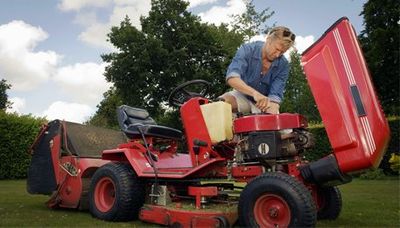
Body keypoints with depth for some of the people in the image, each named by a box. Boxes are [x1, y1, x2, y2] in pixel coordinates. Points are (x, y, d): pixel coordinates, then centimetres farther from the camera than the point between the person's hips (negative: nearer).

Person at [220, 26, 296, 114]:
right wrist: (255, 93, -50)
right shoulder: (247, 49, -19)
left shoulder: (283, 65, -14)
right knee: (225, 101, -33)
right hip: (243, 95, -2)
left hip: (264, 103, 2)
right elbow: (232, 78, -35)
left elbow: (275, 95, -22)